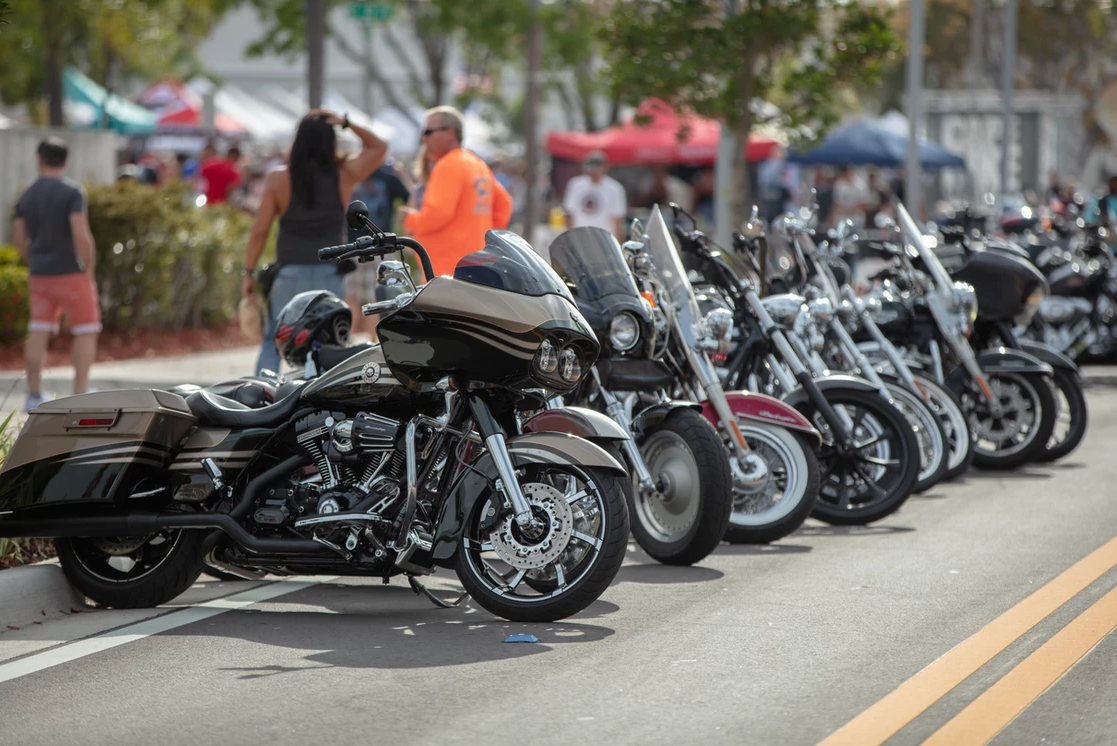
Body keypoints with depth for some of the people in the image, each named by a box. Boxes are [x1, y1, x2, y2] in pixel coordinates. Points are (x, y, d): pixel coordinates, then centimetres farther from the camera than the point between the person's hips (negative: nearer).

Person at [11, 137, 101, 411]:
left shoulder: (27, 196, 6)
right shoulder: (72, 192, -12)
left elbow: (20, 239, 9)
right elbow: (81, 235, -21)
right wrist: (89, 268, -9)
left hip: (39, 275, 6)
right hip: (70, 272, -6)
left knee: (39, 332, 8)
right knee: (86, 331, 4)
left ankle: (34, 395, 7)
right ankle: (80, 393, -1)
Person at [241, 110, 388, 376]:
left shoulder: (278, 179, -5)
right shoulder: (344, 175, -2)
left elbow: (260, 230, -5)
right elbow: (379, 147, 14)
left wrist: (248, 272, 3)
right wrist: (346, 124, 5)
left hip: (290, 274, -1)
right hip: (330, 274, 1)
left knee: (273, 343, 9)